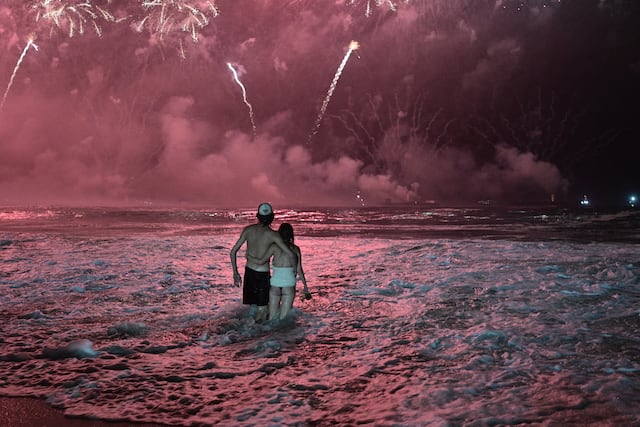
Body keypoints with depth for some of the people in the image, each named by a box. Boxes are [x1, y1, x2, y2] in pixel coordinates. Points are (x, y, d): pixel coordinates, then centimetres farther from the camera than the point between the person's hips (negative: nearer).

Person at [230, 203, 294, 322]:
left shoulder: (248, 230, 0)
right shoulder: (272, 235, -11)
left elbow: (233, 252, 0)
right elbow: (291, 255, -15)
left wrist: (235, 273, 9)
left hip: (248, 272, 5)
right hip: (262, 274, -5)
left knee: (252, 307, 17)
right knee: (261, 310, 6)